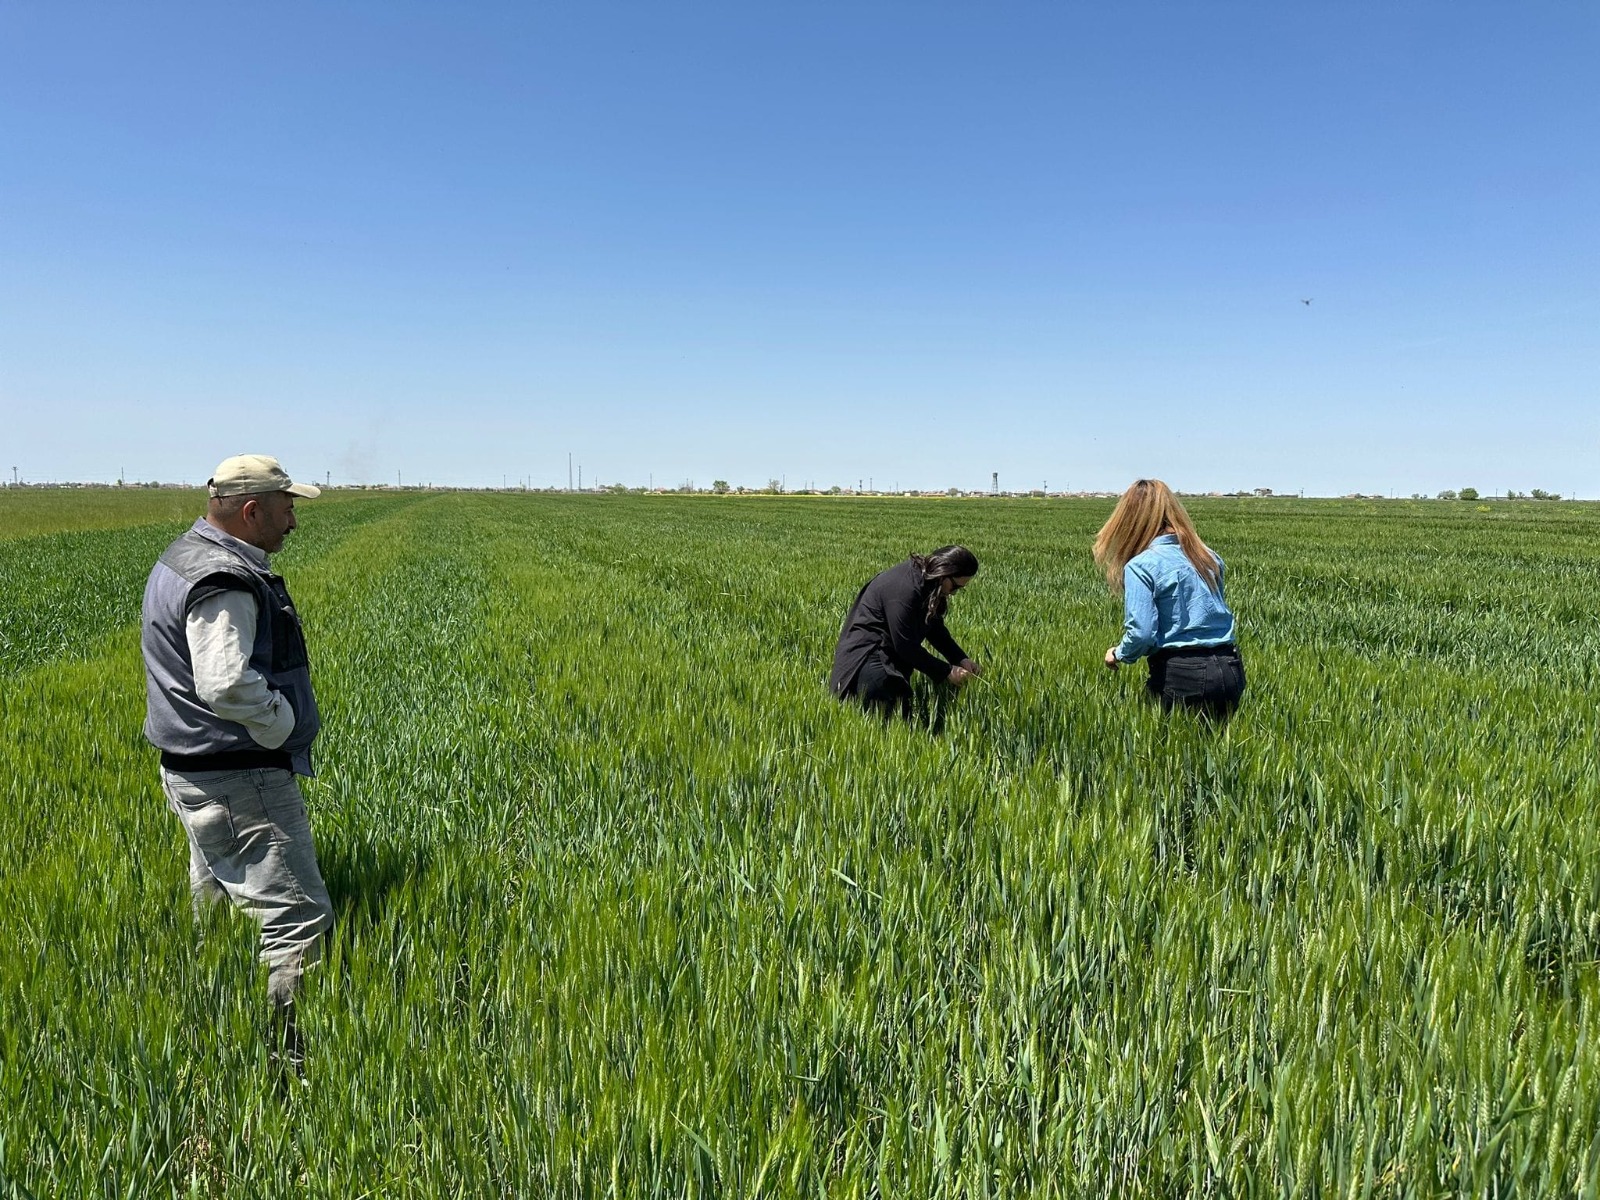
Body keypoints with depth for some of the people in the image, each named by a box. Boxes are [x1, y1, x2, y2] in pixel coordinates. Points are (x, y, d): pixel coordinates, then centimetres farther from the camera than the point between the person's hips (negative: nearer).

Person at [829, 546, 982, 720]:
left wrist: (961, 659, 1)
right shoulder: (904, 588, -28)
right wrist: (947, 672, -18)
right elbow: (905, 646, -25)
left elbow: (935, 628, 14)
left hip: (892, 657, 10)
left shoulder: (928, 584, 1)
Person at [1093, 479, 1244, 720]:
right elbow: (1217, 613, 16)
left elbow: (1141, 633, -14)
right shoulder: (1209, 556, 11)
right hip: (1230, 671, 6)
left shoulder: (1140, 566, -9)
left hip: (1182, 676, -6)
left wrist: (1118, 654, 3)